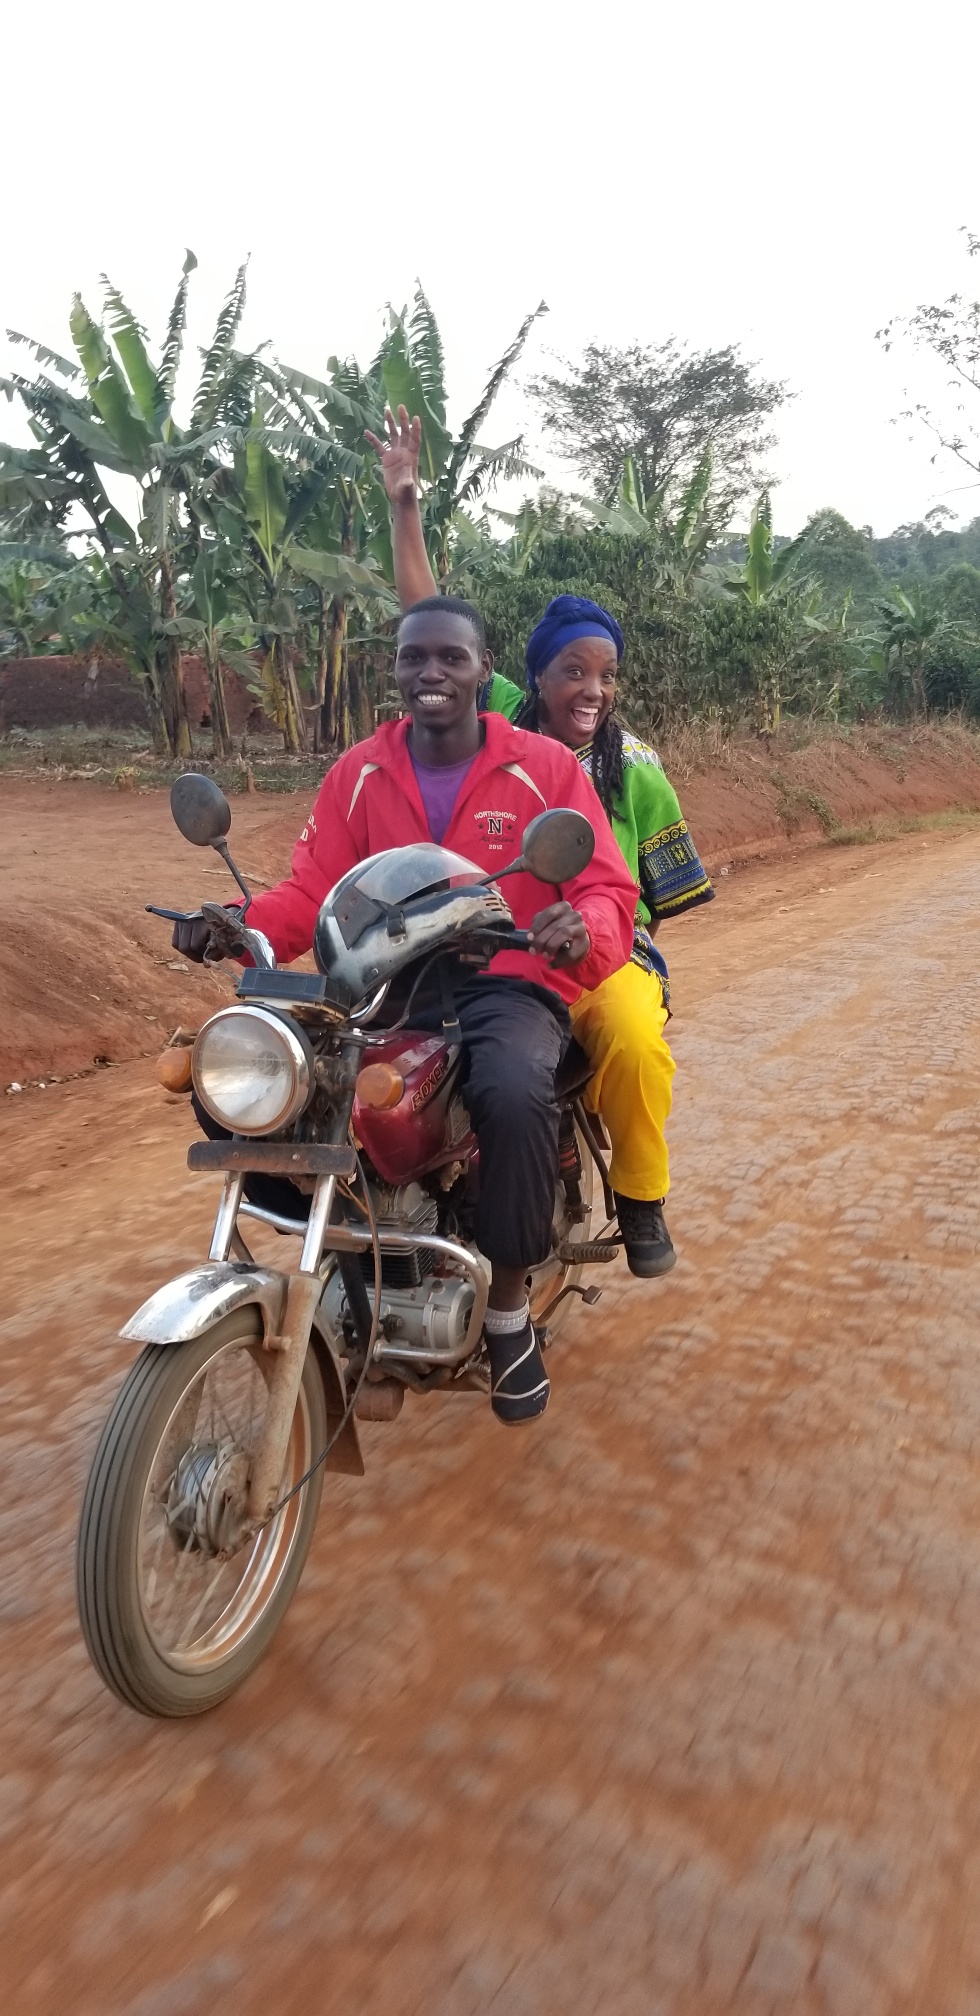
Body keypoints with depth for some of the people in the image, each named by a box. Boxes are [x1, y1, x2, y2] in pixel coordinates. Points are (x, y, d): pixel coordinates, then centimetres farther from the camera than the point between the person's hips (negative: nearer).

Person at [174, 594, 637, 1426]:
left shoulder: (544, 767, 1)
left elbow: (607, 889, -5)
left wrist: (583, 929, -30)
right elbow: (313, 890, 4)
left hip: (509, 987, -3)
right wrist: (241, 924, -18)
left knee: (515, 1096, -38)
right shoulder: (358, 773, 10)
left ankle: (508, 1308, -11)